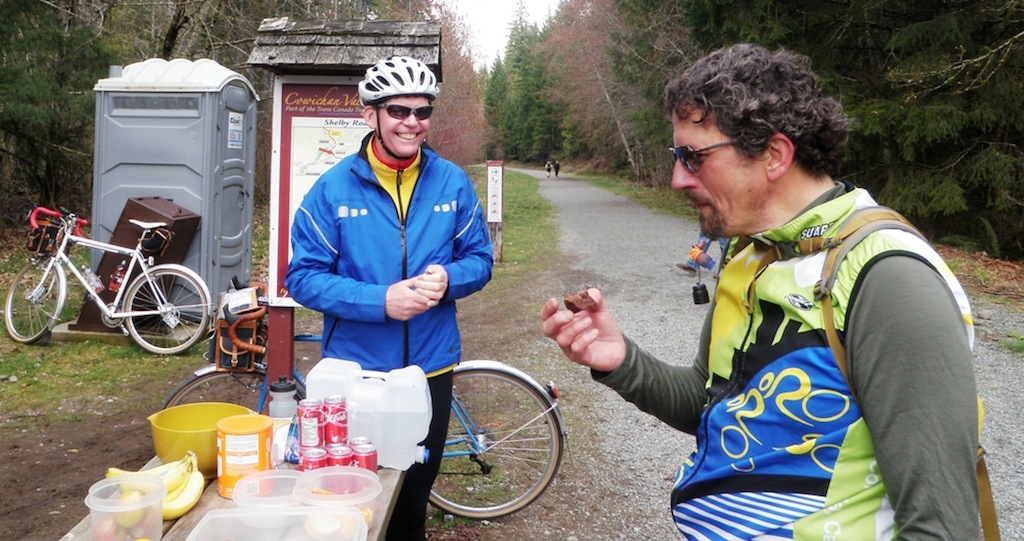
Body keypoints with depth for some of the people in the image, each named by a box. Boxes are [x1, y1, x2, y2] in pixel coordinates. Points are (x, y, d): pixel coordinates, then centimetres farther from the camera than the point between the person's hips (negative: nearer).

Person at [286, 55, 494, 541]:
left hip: (430, 369, 2)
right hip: (354, 369, -2)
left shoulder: (453, 184, -2)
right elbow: (303, 277, -10)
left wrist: (447, 279, -20)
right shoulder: (333, 188, -9)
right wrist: (381, 301, -24)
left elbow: (479, 259, 3)